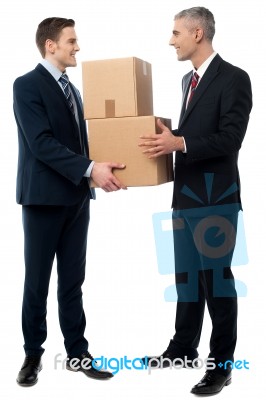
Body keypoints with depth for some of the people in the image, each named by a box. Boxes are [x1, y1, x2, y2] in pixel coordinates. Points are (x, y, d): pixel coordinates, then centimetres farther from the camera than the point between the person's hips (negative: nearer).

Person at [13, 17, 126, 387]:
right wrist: (90, 169, -26)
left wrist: (101, 168, 0)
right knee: (37, 282, 5)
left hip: (76, 197, 7)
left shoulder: (72, 89, 17)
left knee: (73, 280, 11)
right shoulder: (27, 85, -8)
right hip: (44, 197, -7)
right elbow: (42, 143, -19)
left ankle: (77, 352, 19)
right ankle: (33, 354, 18)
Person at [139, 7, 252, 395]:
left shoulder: (233, 78, -10)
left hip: (215, 197, -8)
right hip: (185, 194, 8)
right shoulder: (189, 80, 17)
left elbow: (229, 139, -19)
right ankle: (183, 348, 30)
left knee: (216, 279, -2)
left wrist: (180, 143, -25)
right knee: (187, 276, 16)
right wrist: (168, 139, 9)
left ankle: (222, 364, 9)